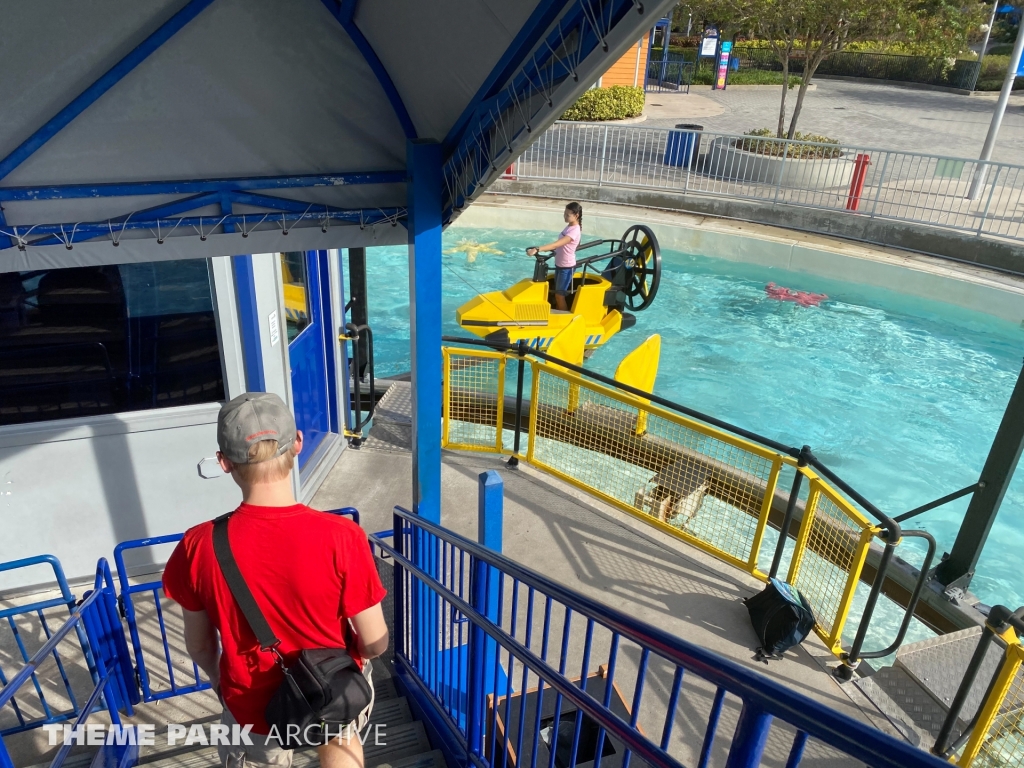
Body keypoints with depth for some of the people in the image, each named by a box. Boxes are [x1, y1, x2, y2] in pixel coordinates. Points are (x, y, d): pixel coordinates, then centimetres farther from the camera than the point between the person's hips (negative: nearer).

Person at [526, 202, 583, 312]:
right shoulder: (570, 226, 4)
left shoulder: (574, 231, -25)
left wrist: (537, 249, -42)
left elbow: (556, 245, -35)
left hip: (567, 267, -9)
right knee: (558, 294, 17)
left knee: (559, 295, 0)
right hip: (559, 264, 9)